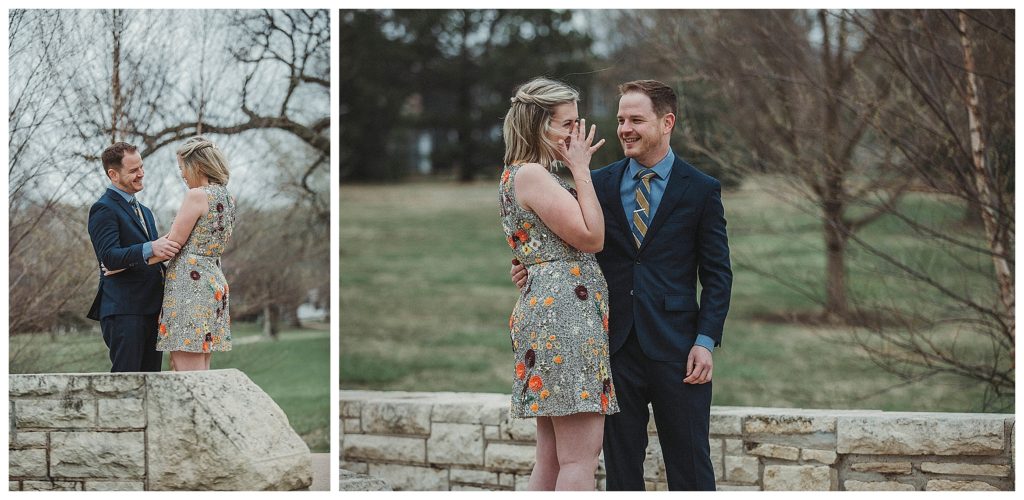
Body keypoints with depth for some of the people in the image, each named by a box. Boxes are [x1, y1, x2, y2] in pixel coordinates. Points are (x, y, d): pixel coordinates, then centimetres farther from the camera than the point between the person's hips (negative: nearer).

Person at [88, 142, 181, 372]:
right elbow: (109, 257, -21)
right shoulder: (103, 210, -7)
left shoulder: (144, 212, 23)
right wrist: (150, 249, -34)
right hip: (123, 310, -9)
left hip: (151, 308, 9)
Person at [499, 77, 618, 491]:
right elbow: (591, 237, -13)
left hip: (551, 312, 11)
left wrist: (578, 169, 18)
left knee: (552, 458, 9)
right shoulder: (530, 174, -9)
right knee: (580, 457, -12)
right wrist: (581, 171, -6)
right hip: (565, 307, -11)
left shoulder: (531, 175, 21)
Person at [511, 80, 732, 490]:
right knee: (620, 465, 8)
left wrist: (706, 341, -9)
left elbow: (717, 274, 1)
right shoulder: (599, 184, 9)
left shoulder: (701, 190, 2)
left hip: (674, 348, -2)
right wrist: (533, 269, -9)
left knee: (689, 468, 2)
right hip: (616, 345, 3)